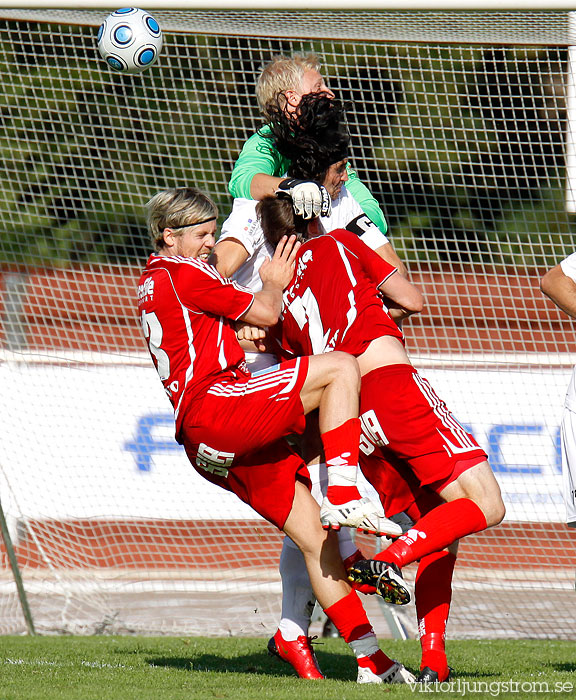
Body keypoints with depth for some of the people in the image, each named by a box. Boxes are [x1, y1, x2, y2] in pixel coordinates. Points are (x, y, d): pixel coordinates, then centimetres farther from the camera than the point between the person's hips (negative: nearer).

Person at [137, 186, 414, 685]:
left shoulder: (153, 283, 28)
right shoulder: (181, 272, -1)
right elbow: (264, 313, 0)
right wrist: (275, 282, 20)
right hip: (216, 407, -9)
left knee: (315, 537, 4)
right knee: (340, 366, -15)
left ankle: (372, 660, 1)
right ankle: (344, 499, -23)